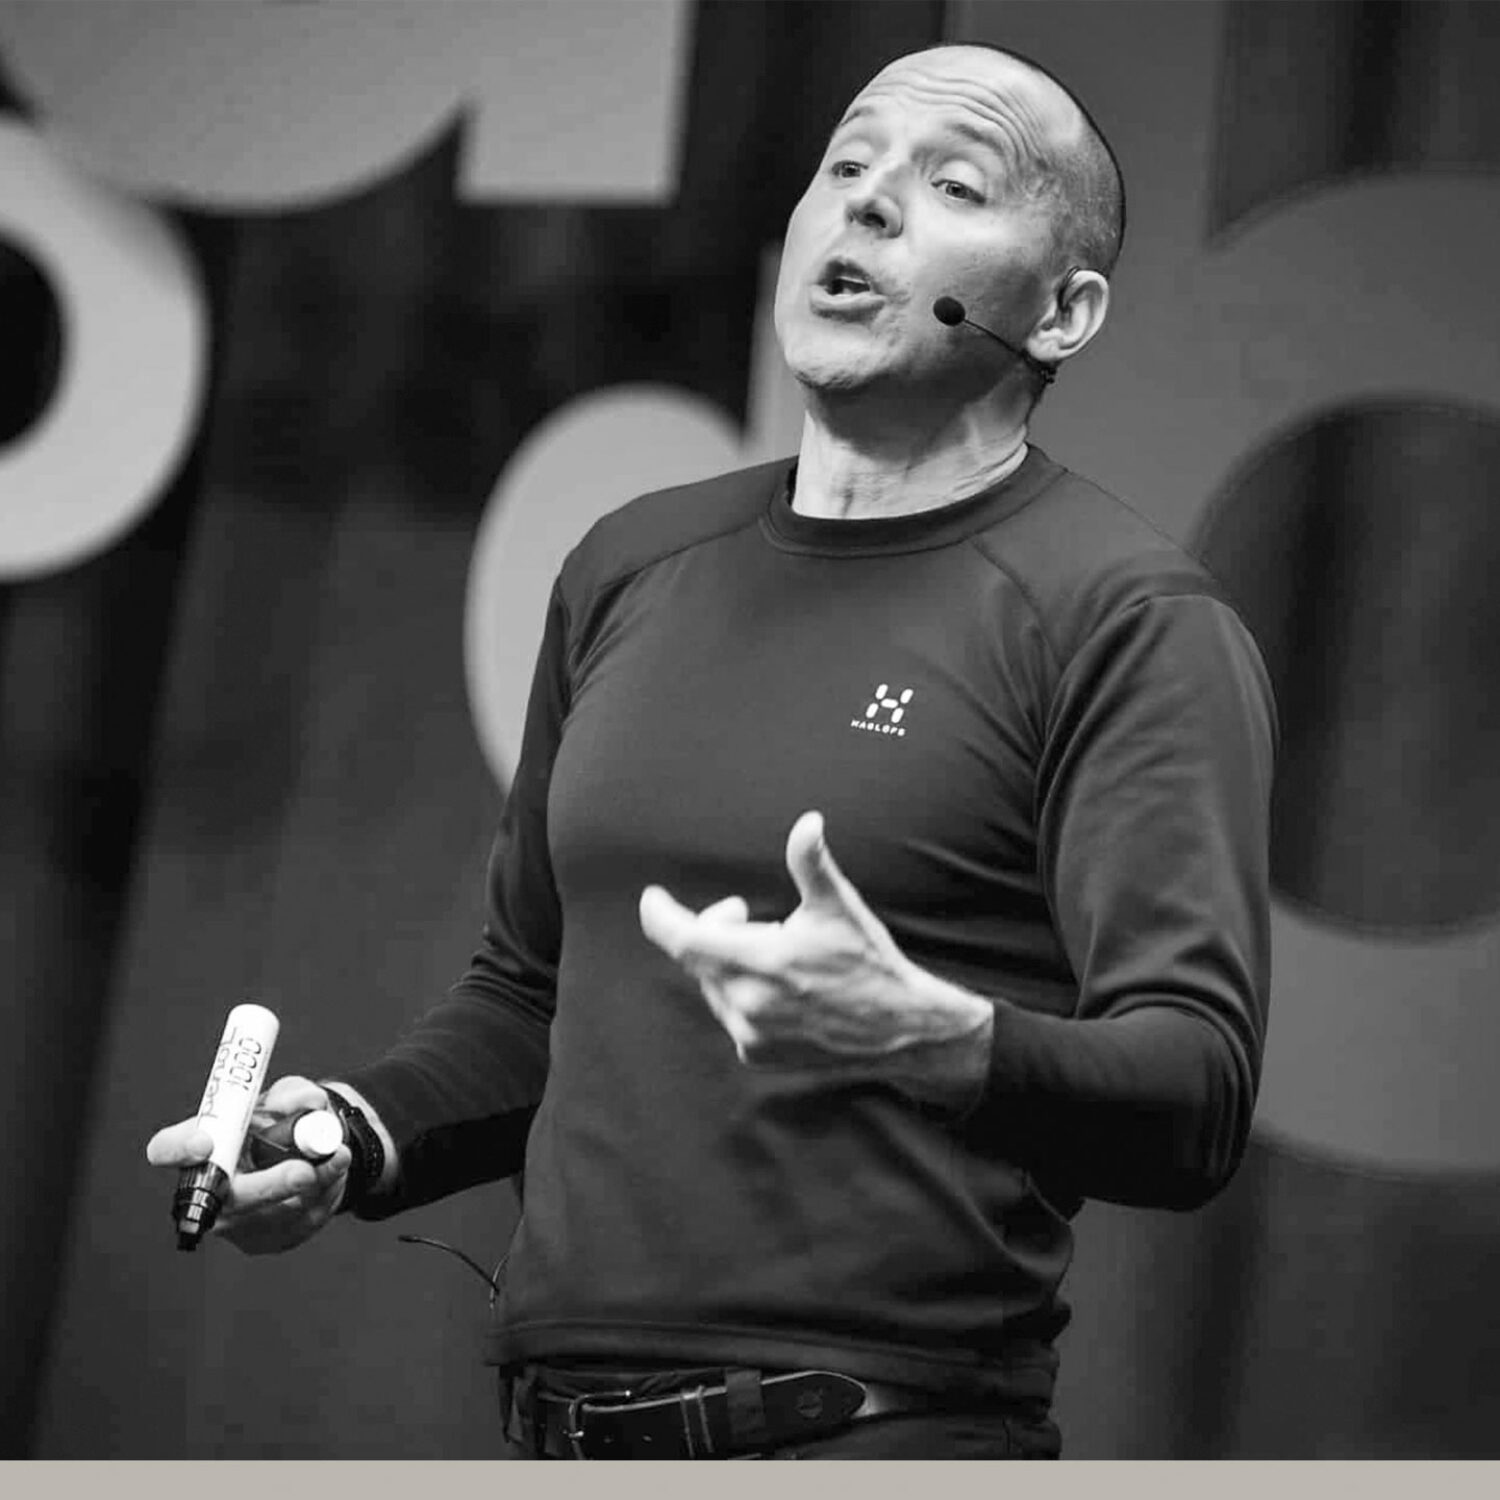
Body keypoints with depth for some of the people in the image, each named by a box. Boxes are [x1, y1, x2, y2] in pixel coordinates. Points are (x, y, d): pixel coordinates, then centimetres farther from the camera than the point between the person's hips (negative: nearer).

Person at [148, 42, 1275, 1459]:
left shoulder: (1129, 615, -6)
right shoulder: (630, 565, 13)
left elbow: (1197, 1102, -16)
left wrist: (935, 1041, -33)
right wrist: (359, 1130, 5)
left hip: (882, 1432, -5)